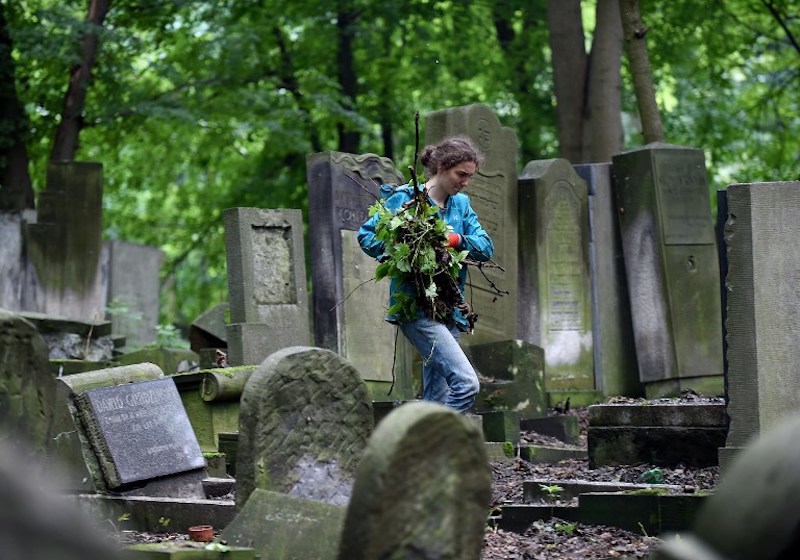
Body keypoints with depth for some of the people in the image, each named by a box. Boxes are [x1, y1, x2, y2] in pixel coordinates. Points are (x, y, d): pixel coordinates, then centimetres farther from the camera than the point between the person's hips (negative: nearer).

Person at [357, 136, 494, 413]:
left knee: (437, 400, 7)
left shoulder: (461, 204, 15)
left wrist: (458, 240, -13)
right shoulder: (406, 198, -3)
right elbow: (366, 234, 0)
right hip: (417, 309, -7)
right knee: (466, 382, -21)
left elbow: (486, 247, 5)